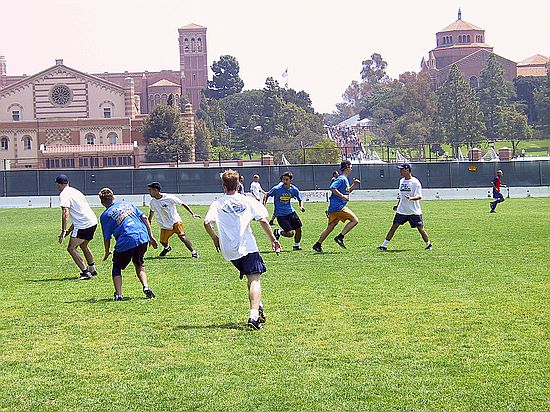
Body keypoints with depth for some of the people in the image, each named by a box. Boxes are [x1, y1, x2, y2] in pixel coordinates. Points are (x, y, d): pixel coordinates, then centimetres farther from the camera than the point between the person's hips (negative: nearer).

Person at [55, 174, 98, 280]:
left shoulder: (64, 194, -6)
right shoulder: (75, 191, 22)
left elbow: (65, 213, -20)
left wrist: (63, 231, -21)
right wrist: (70, 230, 28)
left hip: (83, 225, -9)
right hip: (93, 221, 9)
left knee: (71, 248, -5)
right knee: (83, 245, 30)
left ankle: (86, 273, -13)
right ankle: (92, 269, 43)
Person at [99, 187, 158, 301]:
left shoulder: (105, 215, 6)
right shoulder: (127, 204, 20)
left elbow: (107, 238, 8)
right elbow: (144, 218, 14)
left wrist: (107, 253, 24)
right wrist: (151, 236, 17)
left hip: (126, 243, -4)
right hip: (143, 238, 4)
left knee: (117, 268, 17)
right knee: (139, 265, 27)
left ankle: (118, 294, -2)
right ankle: (146, 286, 3)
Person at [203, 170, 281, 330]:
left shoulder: (217, 204, 6)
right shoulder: (248, 201, 4)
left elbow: (207, 222, -6)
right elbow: (263, 220, -4)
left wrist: (215, 238, 11)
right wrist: (273, 239, 5)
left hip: (229, 251, 3)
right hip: (248, 247, -3)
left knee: (250, 278, 25)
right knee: (254, 280, -9)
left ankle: (257, 306, 23)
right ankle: (254, 315, -25)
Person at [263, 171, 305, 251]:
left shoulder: (294, 189, -5)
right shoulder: (277, 189, -16)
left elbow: (300, 199, 10)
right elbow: (267, 195, -2)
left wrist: (301, 206, -10)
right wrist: (264, 205, -14)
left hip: (291, 212, 5)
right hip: (280, 215, -5)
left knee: (299, 229, 1)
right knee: (290, 233, -13)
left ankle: (296, 245, 26)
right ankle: (278, 232, 17)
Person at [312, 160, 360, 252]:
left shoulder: (345, 179, 19)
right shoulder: (341, 179, -12)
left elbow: (347, 191, 30)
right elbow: (332, 188, -23)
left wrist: (354, 185, 16)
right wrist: (343, 196, -22)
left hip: (333, 207, 10)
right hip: (338, 206, -10)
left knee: (330, 227, 12)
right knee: (355, 220, -9)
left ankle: (318, 244, 13)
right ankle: (340, 237, -12)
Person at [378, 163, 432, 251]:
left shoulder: (415, 182, -11)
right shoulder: (401, 181, 11)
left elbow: (419, 196, -16)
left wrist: (411, 198, -34)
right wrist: (397, 205, 23)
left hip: (414, 211, -6)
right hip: (402, 210, 6)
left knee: (420, 228, -1)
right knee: (394, 226, 1)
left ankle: (428, 245, 17)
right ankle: (384, 245, 4)